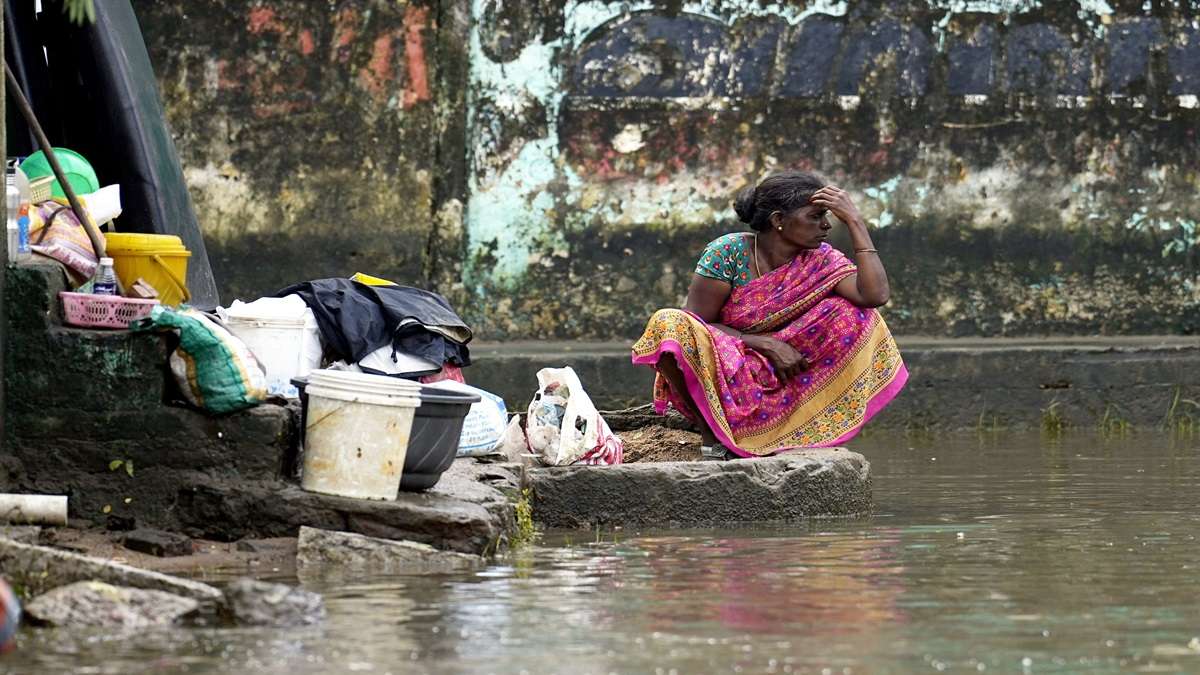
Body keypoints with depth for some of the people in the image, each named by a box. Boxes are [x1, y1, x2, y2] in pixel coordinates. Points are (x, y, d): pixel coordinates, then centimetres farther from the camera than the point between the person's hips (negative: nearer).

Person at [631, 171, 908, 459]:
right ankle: (710, 431, -15)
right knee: (668, 325, -32)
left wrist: (855, 222, -21)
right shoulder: (728, 252, -14)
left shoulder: (820, 259, -4)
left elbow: (875, 295, -22)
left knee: (851, 316, -14)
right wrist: (766, 345, -20)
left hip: (777, 382, 3)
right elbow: (696, 324, -12)